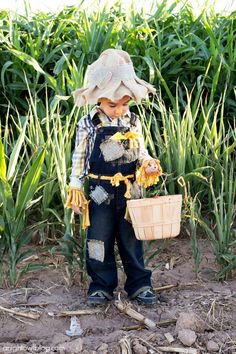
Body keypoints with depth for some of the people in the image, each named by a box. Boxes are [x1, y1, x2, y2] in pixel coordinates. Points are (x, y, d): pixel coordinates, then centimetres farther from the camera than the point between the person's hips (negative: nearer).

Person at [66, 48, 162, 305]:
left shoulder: (134, 123, 2)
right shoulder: (88, 125, -7)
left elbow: (140, 152, 12)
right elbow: (79, 159, -2)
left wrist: (149, 163, -8)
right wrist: (75, 189, -5)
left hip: (129, 189, 2)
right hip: (100, 191, -2)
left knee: (131, 239, 11)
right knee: (99, 240, 6)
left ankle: (139, 284, 22)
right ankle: (101, 286, 20)